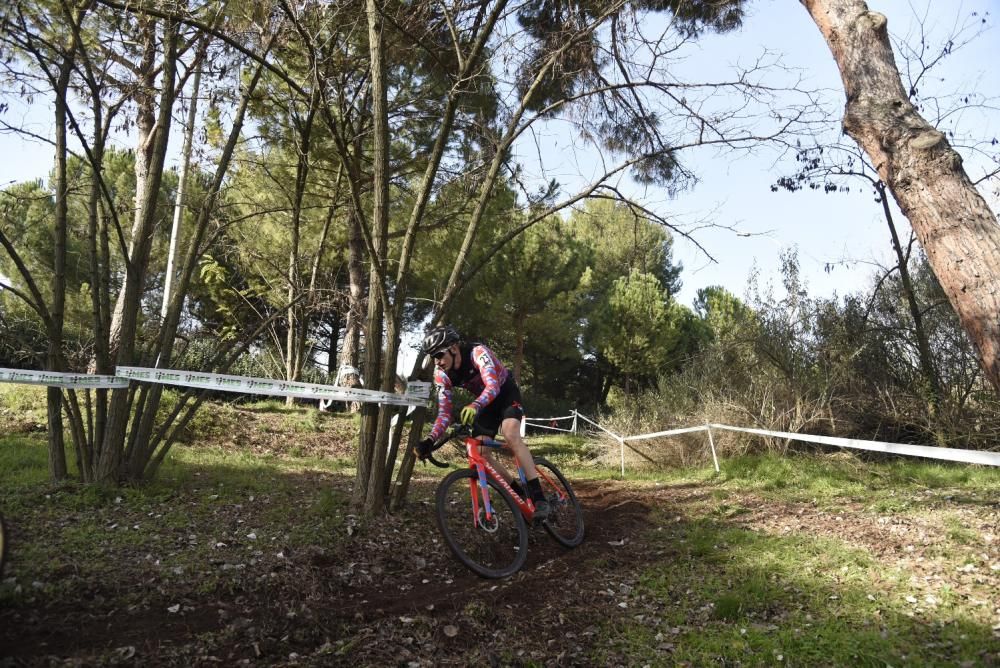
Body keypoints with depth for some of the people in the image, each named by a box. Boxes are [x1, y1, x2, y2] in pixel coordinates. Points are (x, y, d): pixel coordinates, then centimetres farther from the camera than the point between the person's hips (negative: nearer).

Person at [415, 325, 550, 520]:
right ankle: (521, 494, 10)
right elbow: (444, 413, -16)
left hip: (506, 392, -6)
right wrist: (429, 440, -33)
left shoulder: (477, 352, -33)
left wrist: (475, 406, -68)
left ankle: (539, 498, -31)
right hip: (485, 403, 6)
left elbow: (493, 386, -47)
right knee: (480, 453, -6)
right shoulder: (441, 374, -17)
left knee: (511, 436, -32)